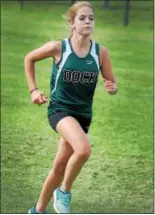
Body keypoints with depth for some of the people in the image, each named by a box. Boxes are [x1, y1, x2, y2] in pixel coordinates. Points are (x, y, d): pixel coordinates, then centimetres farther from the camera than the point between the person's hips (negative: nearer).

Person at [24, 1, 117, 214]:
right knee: (83, 149, -31)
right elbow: (29, 58, 6)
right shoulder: (58, 48, -11)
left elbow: (112, 83, 5)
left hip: (83, 113, 4)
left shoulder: (101, 52, -5)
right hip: (60, 108, -4)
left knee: (60, 166, 13)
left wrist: (112, 88, -19)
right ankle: (64, 191, -5)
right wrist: (33, 89, 1)